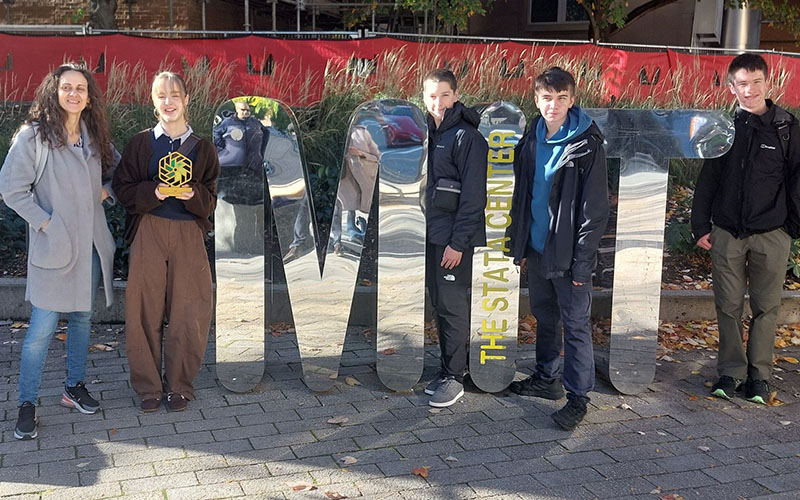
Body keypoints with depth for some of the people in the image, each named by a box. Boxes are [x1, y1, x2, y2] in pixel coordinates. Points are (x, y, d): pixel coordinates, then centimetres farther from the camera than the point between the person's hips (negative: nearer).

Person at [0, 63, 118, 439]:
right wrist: (45, 223, -13)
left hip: (91, 245, 6)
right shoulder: (34, 136, -8)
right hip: (54, 245, -6)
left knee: (82, 317, 15)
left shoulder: (95, 137, 8)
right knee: (42, 327, -4)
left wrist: (106, 191, 4)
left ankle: (74, 388, 30)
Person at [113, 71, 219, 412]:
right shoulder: (140, 144, 6)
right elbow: (123, 189, 3)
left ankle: (179, 385, 16)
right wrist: (154, 193, -14)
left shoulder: (203, 149, 8)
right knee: (145, 311, 0)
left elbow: (212, 201, 8)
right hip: (148, 232, 0)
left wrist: (194, 195, -13)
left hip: (188, 234, 1)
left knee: (187, 313, 0)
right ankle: (148, 386, 14)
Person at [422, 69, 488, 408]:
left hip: (454, 238, -8)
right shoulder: (428, 133, 11)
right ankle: (447, 369, 25)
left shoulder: (467, 137, -12)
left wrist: (457, 242, -18)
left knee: (453, 306, -2)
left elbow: (473, 196, -16)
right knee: (439, 304, 14)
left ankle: (454, 377, 8)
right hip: (431, 234, 8)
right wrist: (429, 231, 10)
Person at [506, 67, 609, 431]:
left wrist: (583, 260, -16)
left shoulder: (587, 146, -12)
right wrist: (519, 244, 12)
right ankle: (547, 378, 34)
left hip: (568, 253, -7)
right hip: (537, 248, 7)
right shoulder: (531, 141, 7)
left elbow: (595, 207, -13)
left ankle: (578, 397, 9)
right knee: (544, 315, 18)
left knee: (575, 324, -1)